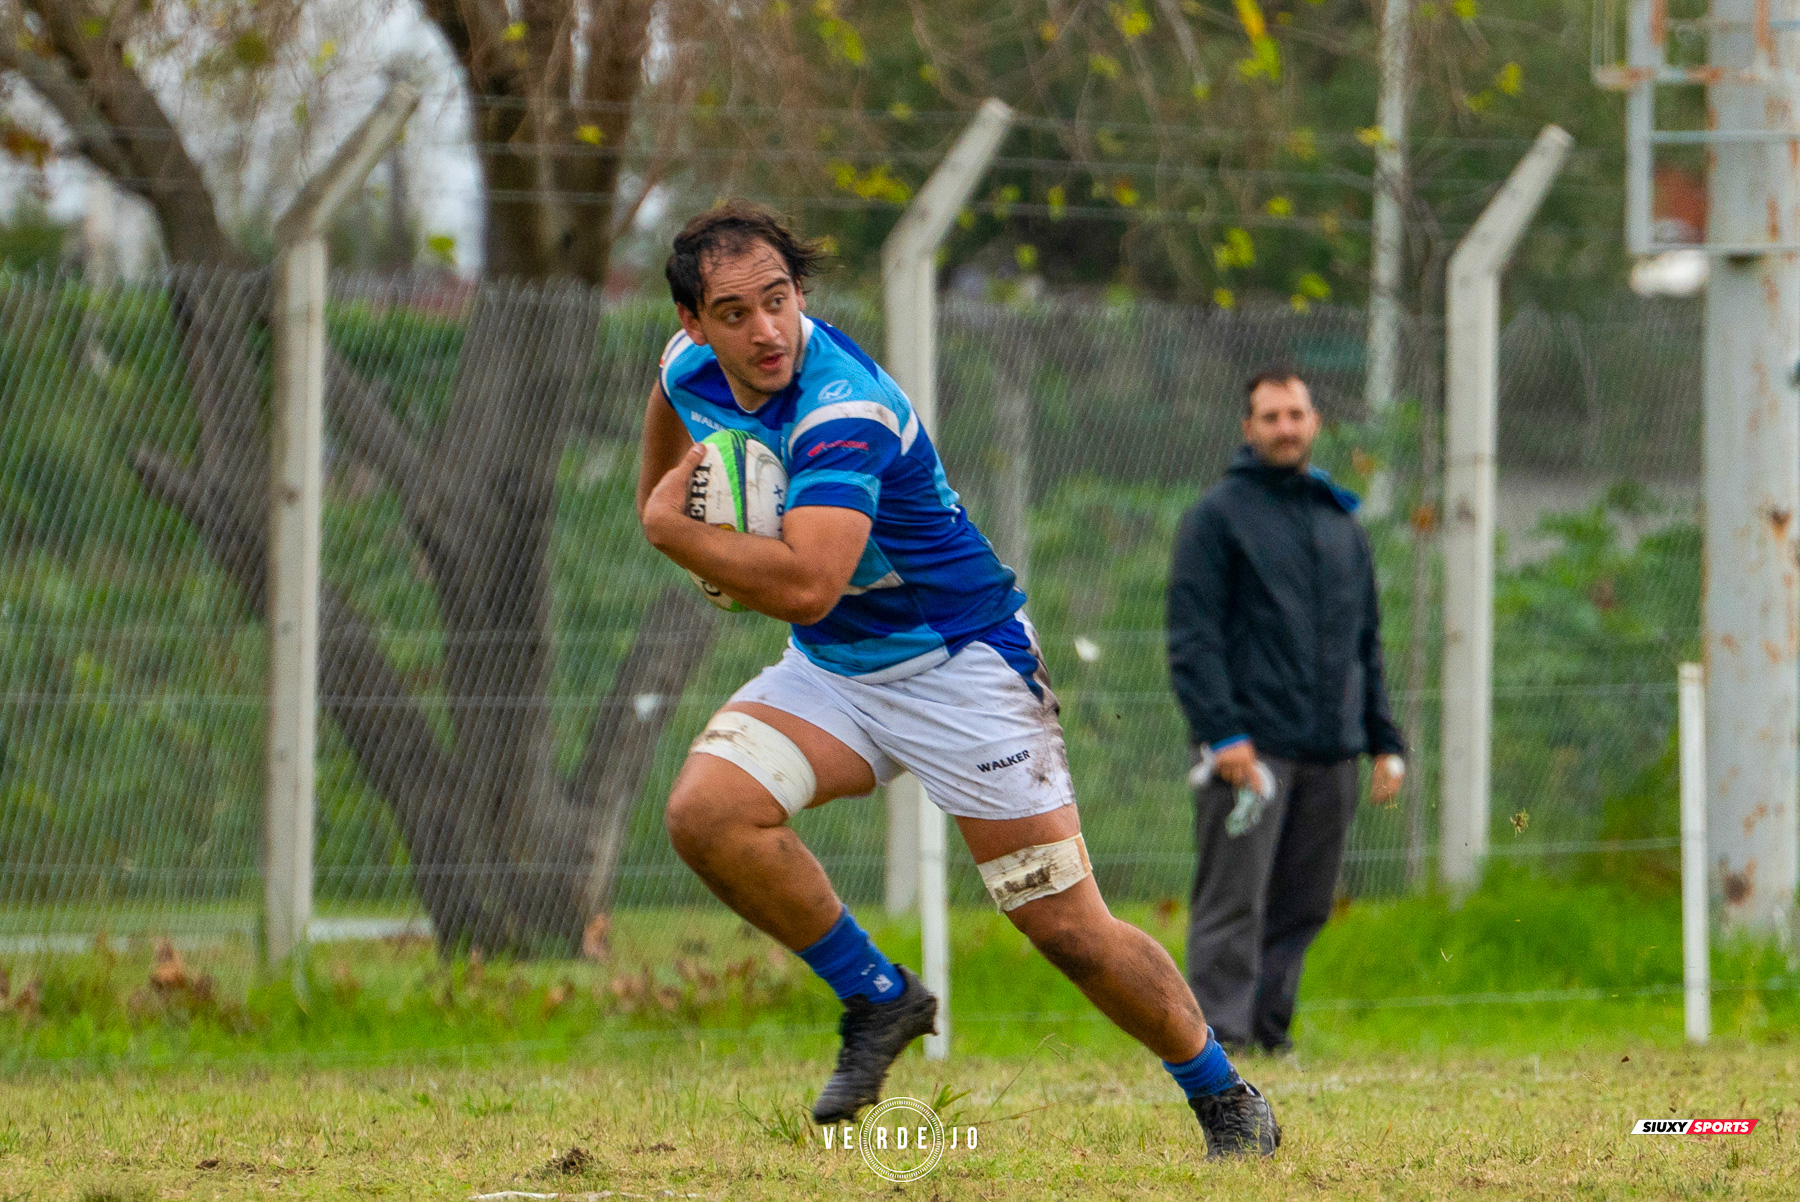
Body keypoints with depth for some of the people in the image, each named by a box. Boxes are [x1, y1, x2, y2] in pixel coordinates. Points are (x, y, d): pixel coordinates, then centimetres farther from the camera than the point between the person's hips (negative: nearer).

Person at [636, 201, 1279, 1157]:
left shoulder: (843, 412, -31)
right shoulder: (693, 367, -7)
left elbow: (806, 583, -43)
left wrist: (674, 529, -30)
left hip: (962, 665, -7)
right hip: (830, 673, 7)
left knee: (1070, 932, -7)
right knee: (705, 812, -20)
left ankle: (1226, 1102, 14)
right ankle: (878, 997, -1)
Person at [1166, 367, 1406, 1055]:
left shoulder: (1341, 521, 19)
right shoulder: (1219, 516, 0)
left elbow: (1367, 642, 23)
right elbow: (1192, 635, -7)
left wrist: (1385, 742, 15)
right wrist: (1222, 733, -17)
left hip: (1331, 752, 6)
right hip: (1251, 749, -6)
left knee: (1304, 906, 6)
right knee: (1233, 901, -11)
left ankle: (1268, 1029, 13)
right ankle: (1216, 1035, -13)